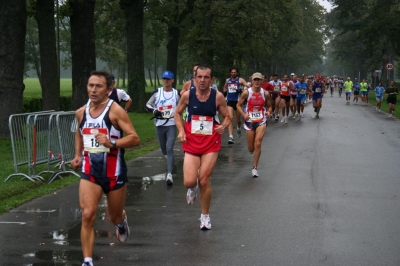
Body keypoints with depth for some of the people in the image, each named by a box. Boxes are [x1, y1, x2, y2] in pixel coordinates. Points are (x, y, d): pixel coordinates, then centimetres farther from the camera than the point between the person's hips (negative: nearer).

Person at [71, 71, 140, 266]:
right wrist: (78, 155, 12)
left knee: (115, 217, 16)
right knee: (88, 215, -15)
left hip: (114, 171, -2)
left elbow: (135, 139, -18)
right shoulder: (81, 112, 3)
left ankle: (122, 220, 55)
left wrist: (112, 142, -33)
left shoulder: (115, 111, -13)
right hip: (90, 170, 3)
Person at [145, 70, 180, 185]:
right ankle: (170, 161, 47)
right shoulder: (157, 92, 0)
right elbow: (148, 105, 2)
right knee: (164, 149, 15)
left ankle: (169, 174, -22)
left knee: (169, 148, -15)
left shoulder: (176, 93, 2)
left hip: (172, 125, -2)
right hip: (159, 124, 2)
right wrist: (154, 111, -17)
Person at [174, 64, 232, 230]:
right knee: (189, 182, -11)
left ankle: (205, 216, 18)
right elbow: (177, 113, 11)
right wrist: (181, 131, -4)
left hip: (211, 144, -1)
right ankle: (193, 189, 29)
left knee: (204, 181, -2)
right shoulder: (187, 95, -4)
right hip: (191, 143, 1)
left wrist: (224, 126, -17)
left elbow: (227, 117, 5)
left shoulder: (218, 97, -6)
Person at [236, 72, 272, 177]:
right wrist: (244, 114, -15)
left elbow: (269, 106, 11)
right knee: (251, 149, 5)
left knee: (257, 144, -14)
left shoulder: (265, 93, -1)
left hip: (261, 121, 0)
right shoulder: (246, 93, -5)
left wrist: (269, 112, -11)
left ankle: (255, 168, -2)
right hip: (250, 121, 0)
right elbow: (239, 105, 2)